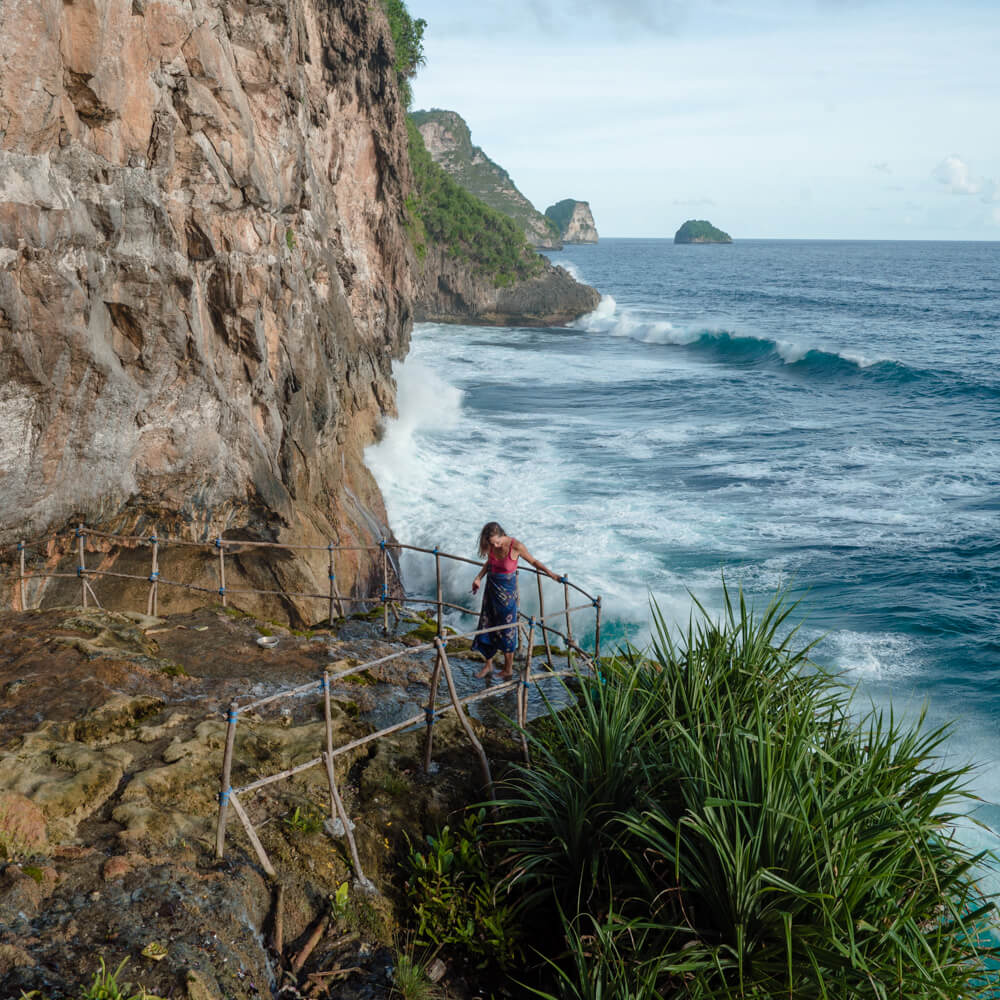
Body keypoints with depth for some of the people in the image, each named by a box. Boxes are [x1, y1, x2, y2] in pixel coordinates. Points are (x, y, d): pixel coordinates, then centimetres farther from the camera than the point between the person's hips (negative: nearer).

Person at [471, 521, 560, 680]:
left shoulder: (515, 546, -22)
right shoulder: (491, 546, -8)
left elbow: (533, 561, -9)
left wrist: (550, 573, -16)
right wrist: (478, 578, 7)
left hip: (507, 590, -5)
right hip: (491, 587, 5)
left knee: (507, 629, 3)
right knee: (487, 625, 10)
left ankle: (508, 669, 17)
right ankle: (488, 664, 27)